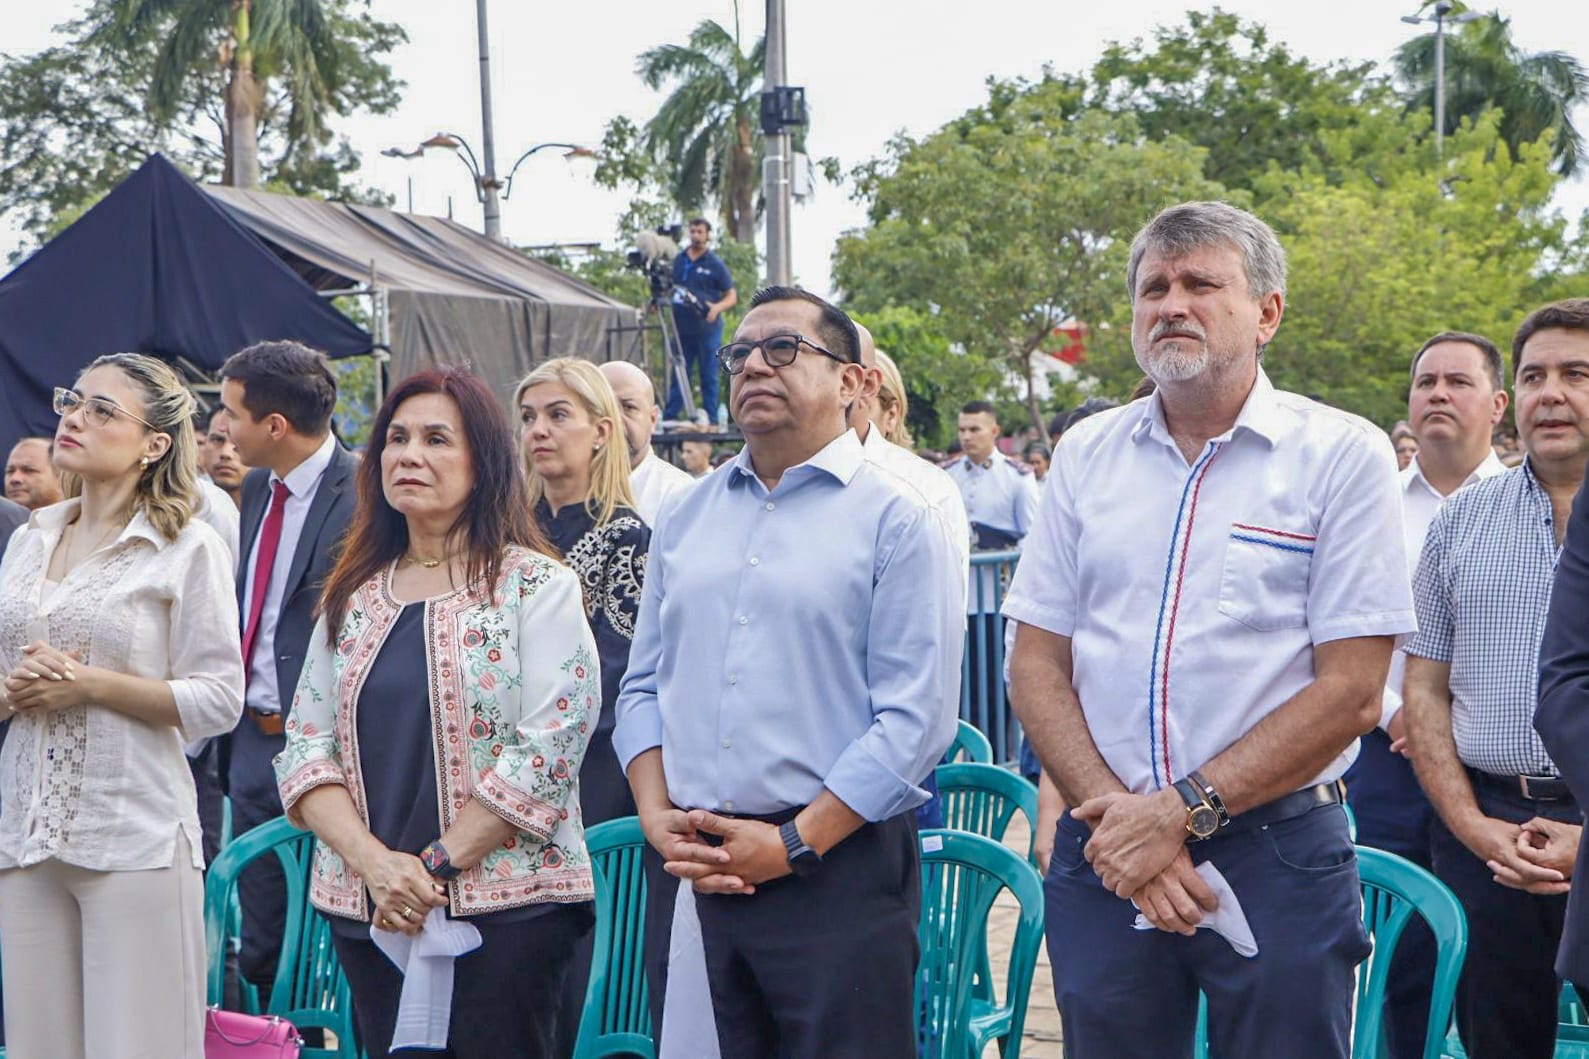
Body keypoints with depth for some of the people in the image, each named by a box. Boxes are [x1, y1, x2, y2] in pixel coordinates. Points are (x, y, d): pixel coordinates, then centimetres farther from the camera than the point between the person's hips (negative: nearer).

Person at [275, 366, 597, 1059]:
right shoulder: (353, 597, 12)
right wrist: (374, 861, -10)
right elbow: (305, 745, 7)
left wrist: (435, 867, -13)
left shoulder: (535, 586, -3)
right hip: (367, 910, 5)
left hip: (504, 907, -4)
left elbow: (549, 748, -11)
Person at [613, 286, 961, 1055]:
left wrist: (793, 845, -13)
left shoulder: (896, 520, -3)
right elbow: (643, 687, 15)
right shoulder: (685, 518, 14)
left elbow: (915, 719, -9)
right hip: (691, 872, 5)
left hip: (837, 869, -4)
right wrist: (657, 818, -1)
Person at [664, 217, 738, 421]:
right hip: (682, 329, 3)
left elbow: (732, 297, 0)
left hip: (708, 330, -3)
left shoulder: (715, 264, -1)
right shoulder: (678, 260, 10)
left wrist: (717, 307, -19)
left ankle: (709, 420, 5)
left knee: (709, 377, 1)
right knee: (678, 375, 4)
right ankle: (669, 418, 5)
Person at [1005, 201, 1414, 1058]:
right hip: (1101, 857, 3)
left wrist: (1179, 812, -13)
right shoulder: (1085, 455, 8)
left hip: (1276, 855, -3)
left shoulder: (1342, 455, -4)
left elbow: (1350, 691, -9)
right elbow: (1036, 666, 5)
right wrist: (1114, 813, -9)